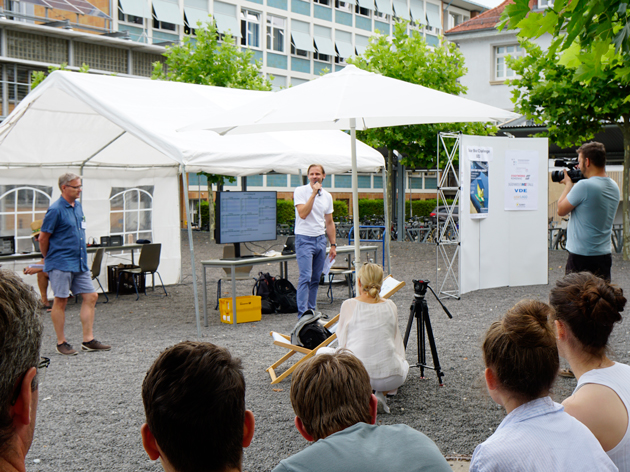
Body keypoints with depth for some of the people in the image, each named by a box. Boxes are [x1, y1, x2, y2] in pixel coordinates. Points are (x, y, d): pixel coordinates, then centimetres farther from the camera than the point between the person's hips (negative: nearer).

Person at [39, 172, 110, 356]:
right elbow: (43, 238, -9)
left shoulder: (78, 206, 12)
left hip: (80, 262, 8)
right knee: (60, 301, 0)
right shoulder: (55, 210, -13)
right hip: (61, 263, -8)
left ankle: (88, 340, 11)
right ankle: (61, 343, 10)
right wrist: (49, 259, 4)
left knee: (91, 296, 5)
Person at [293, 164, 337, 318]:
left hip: (321, 239, 6)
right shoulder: (300, 191, -6)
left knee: (316, 279, 9)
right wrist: (314, 193, -19)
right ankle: (302, 314, -12)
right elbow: (303, 214, -21)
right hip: (304, 239, -6)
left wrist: (333, 245, 13)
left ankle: (311, 310, 17)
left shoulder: (327, 196, 11)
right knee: (305, 278, -13)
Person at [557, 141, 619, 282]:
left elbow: (561, 210, -8)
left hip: (582, 256, -8)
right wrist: (574, 185, 15)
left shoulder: (584, 186, -19)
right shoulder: (614, 187, 7)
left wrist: (568, 184, 3)